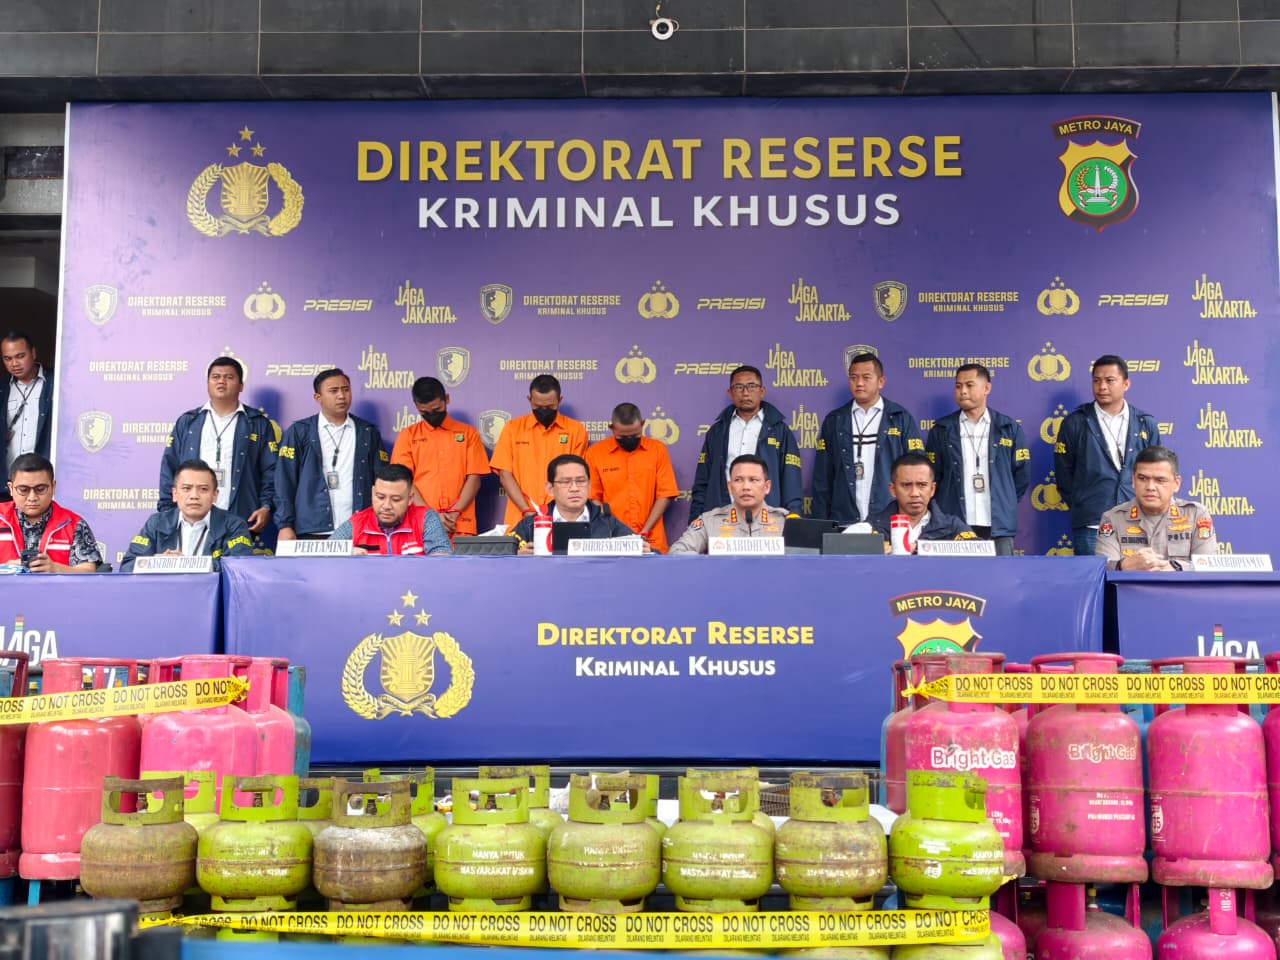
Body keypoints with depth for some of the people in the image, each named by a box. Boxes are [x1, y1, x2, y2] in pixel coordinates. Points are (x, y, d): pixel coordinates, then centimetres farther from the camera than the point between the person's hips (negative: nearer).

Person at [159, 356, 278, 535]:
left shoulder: (259, 424, 9)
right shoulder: (187, 422, 15)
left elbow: (270, 472, 5)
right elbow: (170, 469, 12)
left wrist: (266, 507, -8)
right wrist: (167, 512, 3)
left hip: (241, 523, -2)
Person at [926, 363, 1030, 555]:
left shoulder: (1009, 428, 8)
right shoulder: (942, 430, 8)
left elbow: (1022, 474, 13)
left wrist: (1006, 503, 13)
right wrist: (943, 508, 9)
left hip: (998, 526, 0)